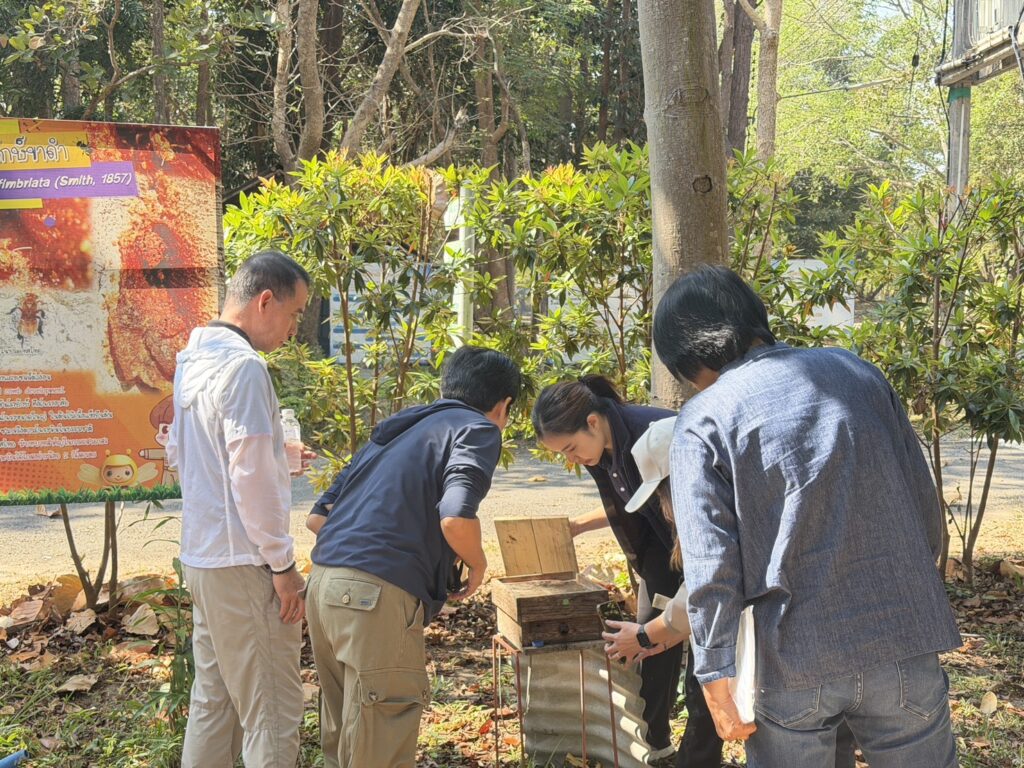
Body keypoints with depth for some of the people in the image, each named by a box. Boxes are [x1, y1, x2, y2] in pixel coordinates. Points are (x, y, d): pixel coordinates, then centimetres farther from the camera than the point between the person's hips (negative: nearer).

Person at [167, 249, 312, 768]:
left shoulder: (193, 361, 11)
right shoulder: (244, 366, -18)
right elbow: (251, 477, -21)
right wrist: (282, 563, -14)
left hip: (201, 555, 9)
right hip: (243, 563, -9)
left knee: (213, 698, 18)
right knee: (271, 709, -1)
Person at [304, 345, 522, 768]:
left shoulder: (395, 429, 24)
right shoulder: (478, 429, 3)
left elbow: (317, 518, 22)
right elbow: (455, 519, -15)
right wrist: (478, 564, 4)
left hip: (324, 582, 8)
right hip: (377, 594, -8)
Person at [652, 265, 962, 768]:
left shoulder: (703, 419, -5)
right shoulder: (856, 371, 6)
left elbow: (711, 566, -12)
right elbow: (926, 509, 9)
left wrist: (716, 679, -6)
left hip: (792, 659, -3)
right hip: (905, 645, 3)